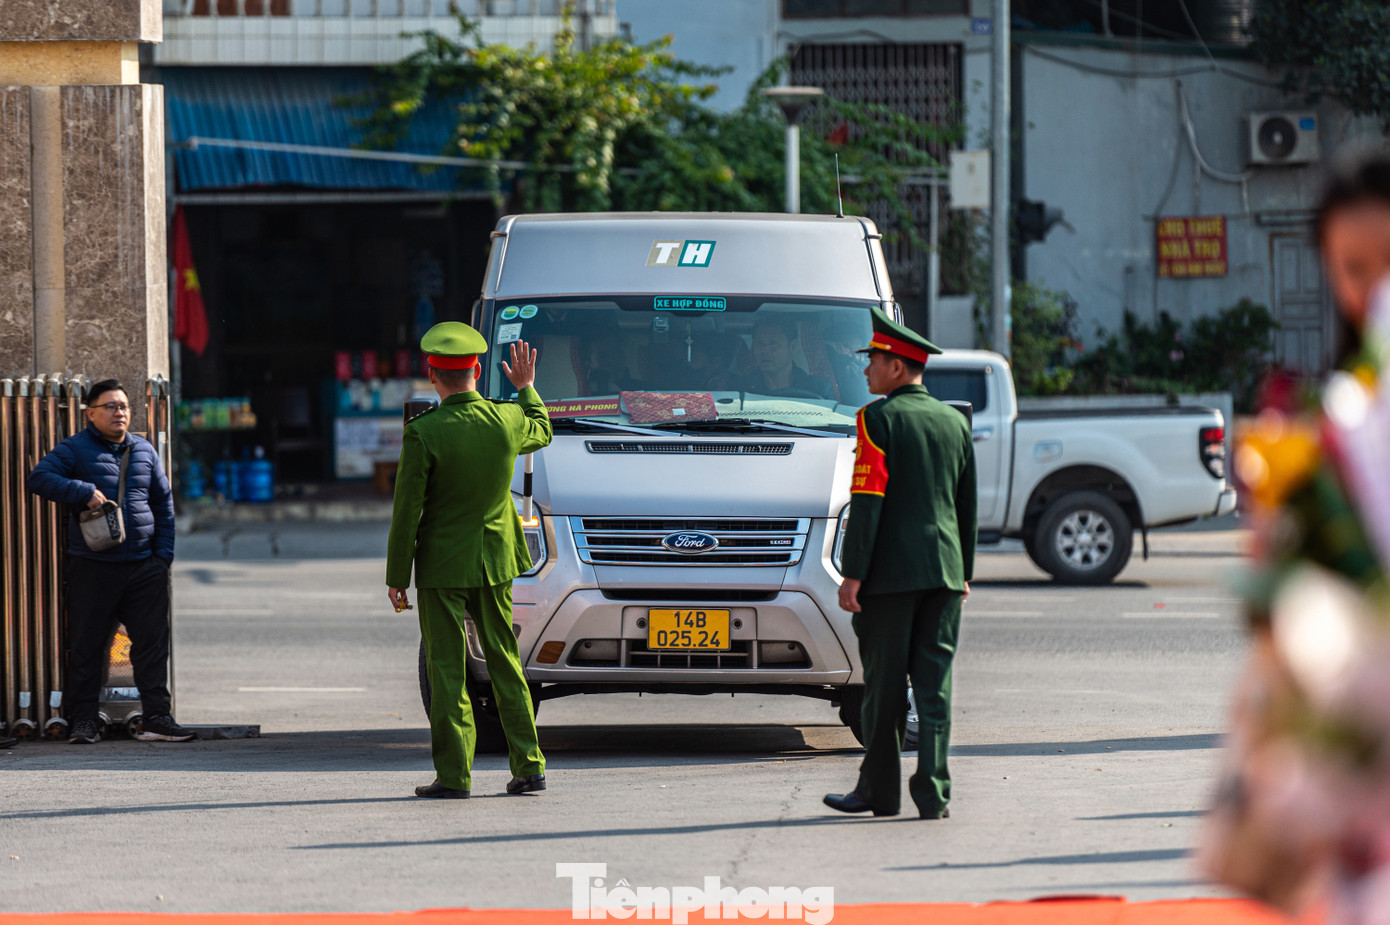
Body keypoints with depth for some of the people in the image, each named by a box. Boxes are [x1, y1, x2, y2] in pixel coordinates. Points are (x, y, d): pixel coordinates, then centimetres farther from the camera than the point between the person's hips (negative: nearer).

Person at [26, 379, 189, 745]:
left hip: (144, 565, 4)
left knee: (152, 642, 1)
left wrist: (164, 552, 11)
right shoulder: (75, 449, -1)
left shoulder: (144, 451, 13)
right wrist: (84, 492, -22)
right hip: (92, 567, -4)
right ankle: (84, 720, 8)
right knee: (86, 646, 1)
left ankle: (156, 718, 4)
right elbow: (39, 478, -13)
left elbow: (163, 502, 19)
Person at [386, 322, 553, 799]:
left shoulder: (423, 433, -18)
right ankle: (528, 766, 14)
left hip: (442, 563, -4)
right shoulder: (508, 419, -5)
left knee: (447, 669, 1)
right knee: (505, 662, 13)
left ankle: (454, 774, 1)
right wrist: (526, 387, 36)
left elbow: (407, 510, -14)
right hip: (494, 561, 4)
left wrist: (396, 576, -6)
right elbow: (542, 431, 21)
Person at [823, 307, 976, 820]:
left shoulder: (878, 418, -8)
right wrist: (964, 573, 23)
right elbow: (968, 507, 16)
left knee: (884, 685, 3)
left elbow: (867, 503, -13)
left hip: (891, 572, -5)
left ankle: (879, 788, 10)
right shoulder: (954, 422, 11)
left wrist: (851, 575, -12)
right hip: (944, 571, 5)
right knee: (934, 683, 3)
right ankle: (933, 792, -2)